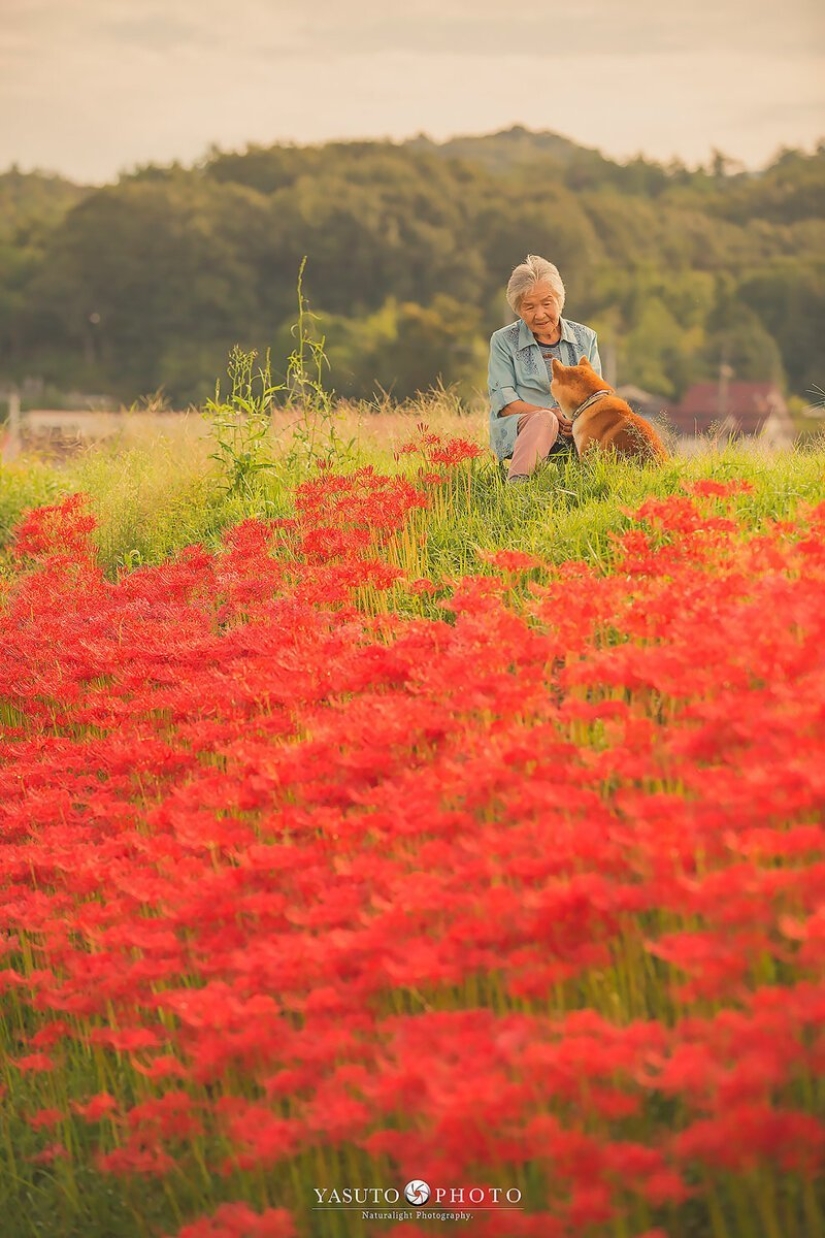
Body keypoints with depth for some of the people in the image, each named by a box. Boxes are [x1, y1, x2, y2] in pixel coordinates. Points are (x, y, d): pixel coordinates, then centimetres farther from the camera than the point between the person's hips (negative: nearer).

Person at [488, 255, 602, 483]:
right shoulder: (504, 341, 10)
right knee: (544, 420, -39)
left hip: (573, 434, 3)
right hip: (516, 430, -3)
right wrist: (550, 414, -16)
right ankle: (516, 482, -64)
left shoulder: (585, 338, 17)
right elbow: (503, 401, 1)